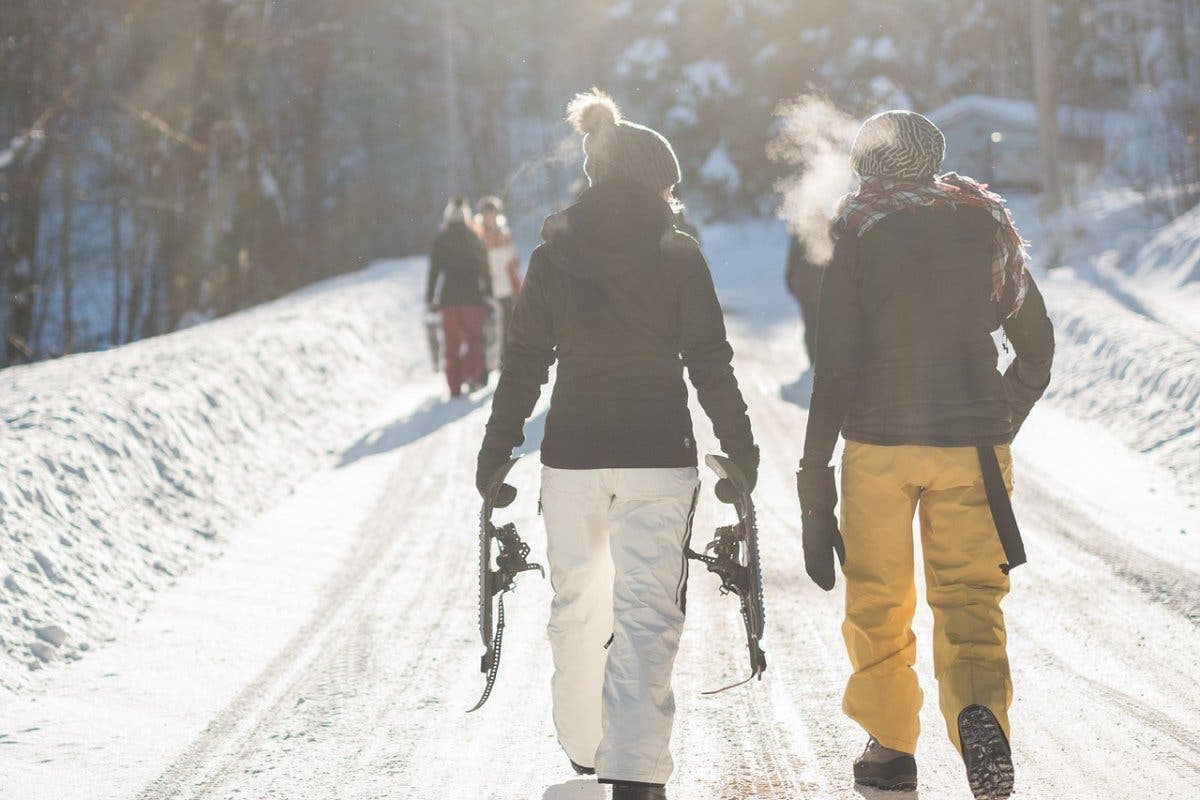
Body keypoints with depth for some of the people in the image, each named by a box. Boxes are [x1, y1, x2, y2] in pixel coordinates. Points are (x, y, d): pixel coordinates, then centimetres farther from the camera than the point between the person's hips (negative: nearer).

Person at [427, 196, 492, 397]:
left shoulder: (441, 240, 1)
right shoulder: (475, 239, 4)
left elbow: (434, 270, -1)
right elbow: (485, 269, 5)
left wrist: (430, 298, 3)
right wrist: (488, 294, 11)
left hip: (449, 297, 0)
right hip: (472, 296, 0)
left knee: (451, 342, 5)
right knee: (474, 337, 10)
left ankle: (454, 387, 2)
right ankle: (472, 374, -13)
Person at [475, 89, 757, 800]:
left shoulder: (553, 256, 4)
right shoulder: (678, 255, -3)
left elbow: (524, 363, 4)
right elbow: (710, 363, -4)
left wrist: (496, 454, 10)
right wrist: (741, 450, 4)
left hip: (572, 454, 3)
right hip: (659, 455, -3)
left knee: (576, 605, 18)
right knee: (647, 612, -3)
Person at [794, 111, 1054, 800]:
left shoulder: (855, 231, -3)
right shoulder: (987, 225, 6)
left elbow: (838, 361, -9)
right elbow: (1038, 344, 11)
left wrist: (816, 467, -4)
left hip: (878, 440, -2)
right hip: (974, 444, 2)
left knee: (878, 602, 14)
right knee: (969, 598, 4)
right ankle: (979, 706, -24)